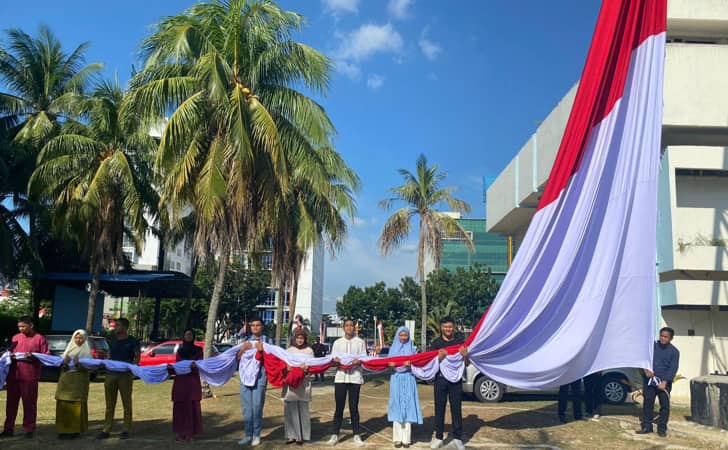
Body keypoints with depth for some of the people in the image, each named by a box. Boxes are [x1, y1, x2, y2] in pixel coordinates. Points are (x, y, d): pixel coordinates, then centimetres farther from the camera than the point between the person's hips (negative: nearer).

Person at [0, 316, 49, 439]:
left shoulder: (39, 339, -1)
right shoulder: (15, 338, 14)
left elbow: (46, 357, -3)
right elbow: (10, 352, 24)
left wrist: (32, 356, -18)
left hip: (30, 376, -5)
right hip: (13, 375, 5)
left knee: (29, 403, 1)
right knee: (11, 402, 8)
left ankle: (29, 429, 8)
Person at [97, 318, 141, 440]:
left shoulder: (132, 342, 1)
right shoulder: (113, 342, 16)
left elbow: (137, 358, -2)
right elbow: (109, 357, 19)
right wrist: (104, 364, 0)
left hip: (125, 375, -5)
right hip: (110, 374, 5)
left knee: (126, 403, 2)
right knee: (109, 404, 7)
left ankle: (126, 430, 7)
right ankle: (106, 430, 10)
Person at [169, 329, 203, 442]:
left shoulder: (198, 350, 6)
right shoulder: (179, 350, 14)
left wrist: (195, 366, -26)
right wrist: (171, 367, -10)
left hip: (193, 381, -2)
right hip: (180, 381, 2)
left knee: (192, 407, -4)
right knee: (180, 406, 0)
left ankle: (189, 433, 2)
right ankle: (180, 432, 8)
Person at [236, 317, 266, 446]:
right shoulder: (246, 341, 16)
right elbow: (238, 358, 12)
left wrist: (262, 350, -15)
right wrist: (243, 349, -5)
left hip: (260, 378, -3)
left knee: (257, 407, -5)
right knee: (246, 408, 4)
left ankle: (256, 435, 5)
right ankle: (248, 435, 11)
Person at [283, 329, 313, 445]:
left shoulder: (309, 351, 8)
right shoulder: (289, 350, 12)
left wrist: (306, 369, -17)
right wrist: (286, 367, -13)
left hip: (303, 383, -1)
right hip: (290, 382, 1)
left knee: (302, 409, 0)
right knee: (290, 409, -1)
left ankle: (302, 435, 5)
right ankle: (291, 435, 6)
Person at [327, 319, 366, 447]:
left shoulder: (360, 342, 5)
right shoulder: (337, 342, 9)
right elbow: (332, 360, 7)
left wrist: (358, 361, -19)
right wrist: (336, 361, -16)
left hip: (355, 377, -1)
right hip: (340, 377, 1)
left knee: (354, 407, 3)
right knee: (339, 407, 2)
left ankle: (356, 435, 10)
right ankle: (335, 435, 8)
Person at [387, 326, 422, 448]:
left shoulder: (412, 348, 6)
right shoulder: (393, 348, 9)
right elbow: (389, 363, 6)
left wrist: (410, 364, -20)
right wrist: (390, 365, -17)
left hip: (408, 379, -1)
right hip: (396, 379, 1)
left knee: (407, 406, -4)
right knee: (397, 407, -1)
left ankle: (406, 438, 0)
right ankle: (397, 438, 3)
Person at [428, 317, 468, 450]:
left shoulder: (460, 341, 3)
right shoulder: (436, 343, 1)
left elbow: (467, 364, 7)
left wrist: (465, 355, -15)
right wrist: (439, 357, -23)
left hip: (455, 379, 0)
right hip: (440, 379, 0)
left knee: (456, 408, 2)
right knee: (439, 408, 4)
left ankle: (457, 438, 10)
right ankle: (438, 437, 13)